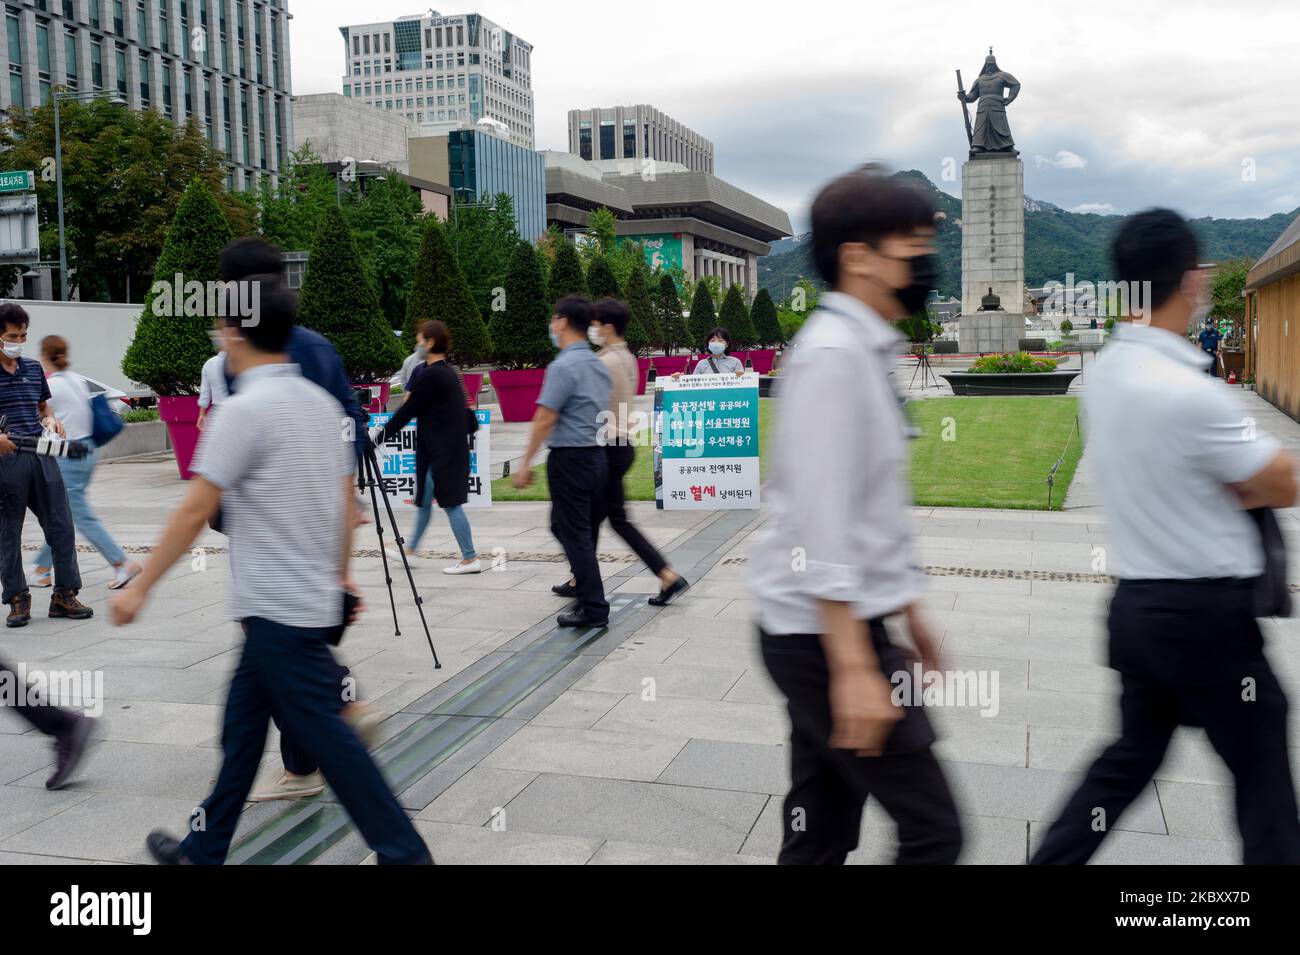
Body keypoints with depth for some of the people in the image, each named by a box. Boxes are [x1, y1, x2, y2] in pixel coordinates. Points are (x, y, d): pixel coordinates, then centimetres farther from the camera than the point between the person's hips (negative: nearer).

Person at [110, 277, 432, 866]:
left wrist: (140, 587, -7)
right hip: (313, 596, 8)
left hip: (277, 607, -8)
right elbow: (347, 498, 13)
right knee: (242, 725, 17)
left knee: (323, 733, -1)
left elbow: (195, 512, -15)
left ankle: (403, 851, 6)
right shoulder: (322, 402, 7)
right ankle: (205, 849, 28)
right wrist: (339, 571, 25)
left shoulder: (245, 408, -16)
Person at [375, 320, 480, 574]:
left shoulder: (430, 375, -17)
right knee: (424, 498, 18)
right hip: (437, 449, 10)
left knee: (450, 502, -4)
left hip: (444, 450, -10)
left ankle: (470, 559, 0)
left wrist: (381, 434, -5)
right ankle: (411, 548, 31)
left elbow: (409, 409, -13)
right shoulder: (446, 371, 11)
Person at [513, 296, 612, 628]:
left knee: (575, 534, -1)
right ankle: (584, 590, 22)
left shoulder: (564, 366, -16)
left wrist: (526, 463, -12)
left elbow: (545, 419, -17)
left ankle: (593, 609, 5)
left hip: (569, 458, -9)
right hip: (595, 454, 9)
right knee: (562, 524, 20)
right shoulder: (598, 364, 11)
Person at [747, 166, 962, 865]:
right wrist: (855, 667, -24)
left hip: (848, 624, 9)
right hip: (824, 636, -9)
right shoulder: (833, 354, -17)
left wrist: (910, 610, 23)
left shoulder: (865, 351, 13)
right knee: (933, 832, -1)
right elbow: (821, 520, -23)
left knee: (819, 837, 15)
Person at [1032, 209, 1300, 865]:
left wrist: (1227, 486, -3)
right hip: (1205, 613, -8)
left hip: (1137, 602, 8)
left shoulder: (1106, 371, 3)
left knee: (1130, 757, 18)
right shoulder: (1190, 393, -24)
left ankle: (1052, 860, 20)